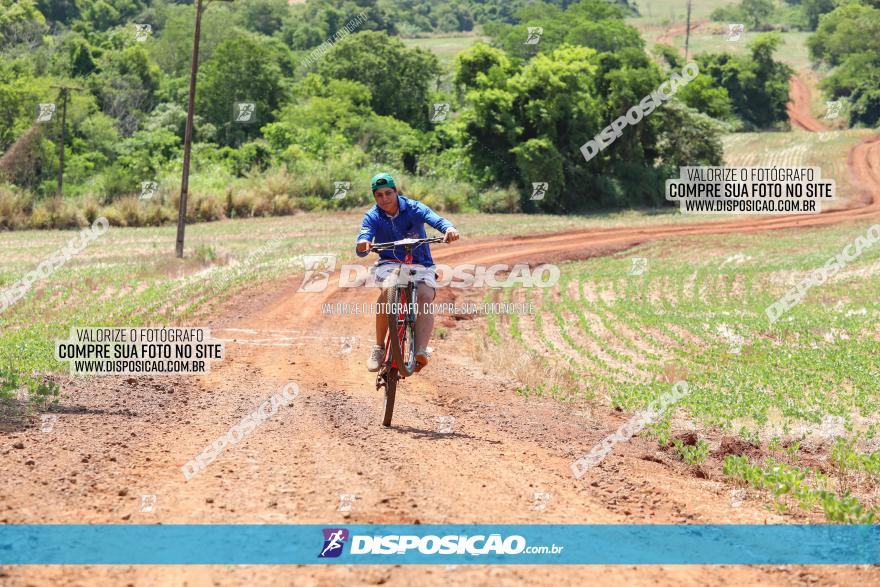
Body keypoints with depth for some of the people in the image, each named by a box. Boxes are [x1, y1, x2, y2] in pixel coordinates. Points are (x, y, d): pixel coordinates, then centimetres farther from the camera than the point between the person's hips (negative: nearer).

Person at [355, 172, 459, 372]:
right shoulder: (372, 217, -3)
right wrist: (362, 245, -45)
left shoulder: (413, 208, -5)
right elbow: (361, 250, -19)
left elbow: (435, 219, -24)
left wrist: (449, 228, -48)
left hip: (420, 265, 0)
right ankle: (378, 347, -25)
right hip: (389, 264, 0)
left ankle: (421, 351, -44)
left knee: (425, 296, -30)